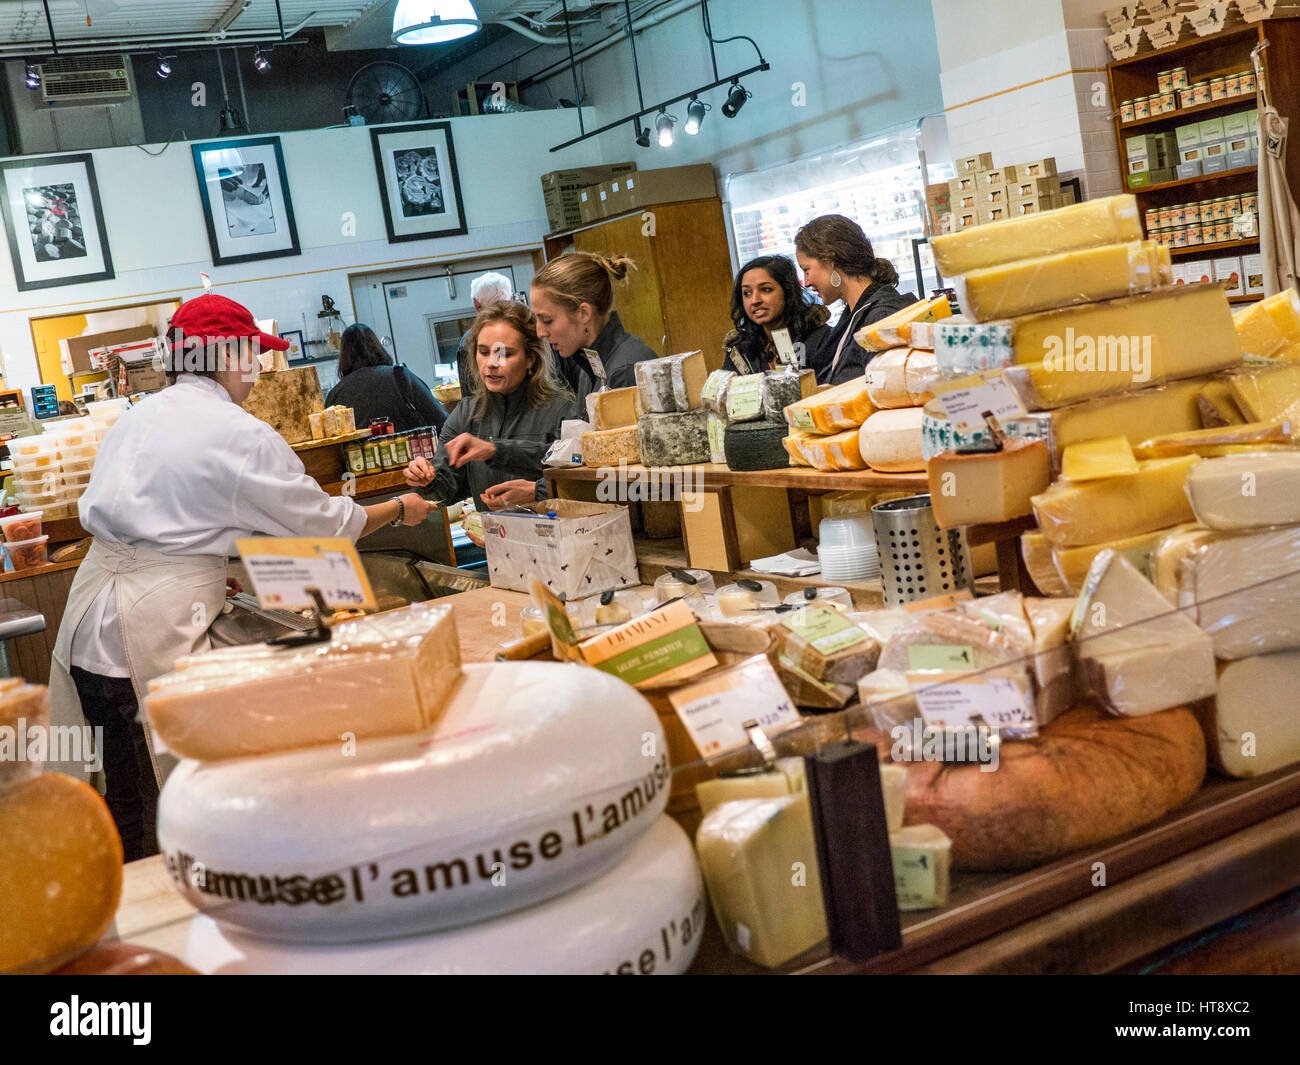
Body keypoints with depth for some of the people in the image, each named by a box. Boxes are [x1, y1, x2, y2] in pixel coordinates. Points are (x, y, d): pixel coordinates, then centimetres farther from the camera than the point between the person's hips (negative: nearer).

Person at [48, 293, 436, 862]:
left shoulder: (137, 416, 12)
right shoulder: (240, 435, -10)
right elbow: (324, 524, -2)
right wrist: (400, 508, 14)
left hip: (90, 634, 8)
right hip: (149, 638, -8)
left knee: (125, 796, 18)